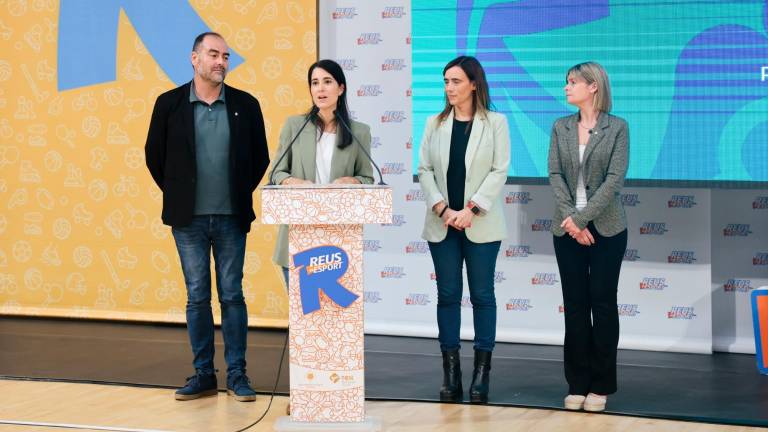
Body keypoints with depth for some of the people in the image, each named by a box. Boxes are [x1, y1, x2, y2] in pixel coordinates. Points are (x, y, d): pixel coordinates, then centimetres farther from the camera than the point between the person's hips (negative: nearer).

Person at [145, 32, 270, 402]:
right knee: (197, 297, 5)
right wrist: (177, 194, 8)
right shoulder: (170, 103, 0)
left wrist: (242, 193, 8)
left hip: (231, 218, 0)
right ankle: (203, 375, 12)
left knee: (232, 295, 3)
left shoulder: (245, 105, 2)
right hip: (189, 218, 0)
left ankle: (237, 375, 9)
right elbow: (154, 155, 8)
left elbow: (260, 156, 10)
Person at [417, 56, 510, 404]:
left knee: (482, 295, 2)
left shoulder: (495, 123, 0)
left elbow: (500, 171, -6)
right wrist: (443, 209, -10)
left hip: (480, 225, -2)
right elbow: (425, 170, 4)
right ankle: (450, 373, 9)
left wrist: (470, 210, -14)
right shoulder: (435, 124, 8)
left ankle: (481, 373, 6)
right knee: (448, 295, 5)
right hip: (442, 224, 3)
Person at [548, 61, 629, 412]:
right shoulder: (560, 128, 8)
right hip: (567, 229, 3)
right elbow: (555, 175, 1)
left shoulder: (617, 128, -2)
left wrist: (581, 217, -16)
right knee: (575, 305, 4)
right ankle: (577, 384, 9)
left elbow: (614, 178, -10)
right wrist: (570, 218, -12)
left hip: (606, 228, -3)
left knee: (603, 303, 1)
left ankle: (601, 385, 8)